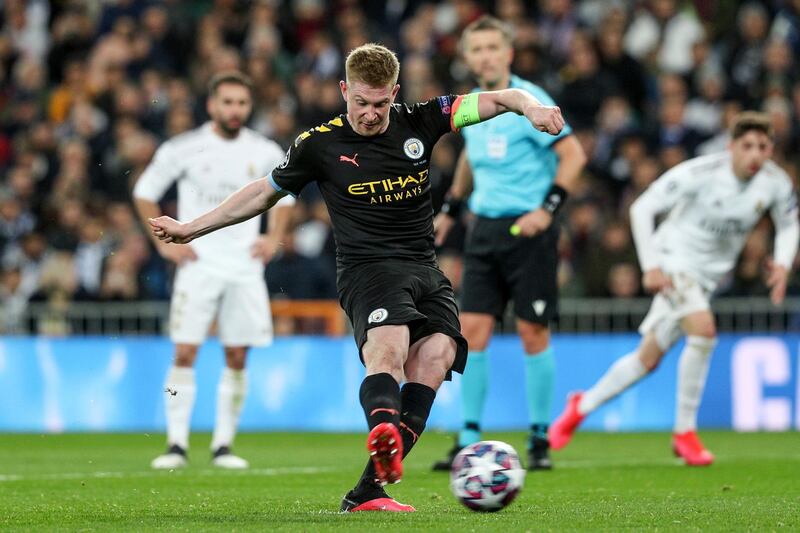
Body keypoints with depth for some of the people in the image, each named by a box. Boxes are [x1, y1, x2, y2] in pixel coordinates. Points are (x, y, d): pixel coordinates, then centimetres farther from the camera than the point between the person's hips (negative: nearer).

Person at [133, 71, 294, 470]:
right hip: (198, 264, -3)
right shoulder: (183, 149, -3)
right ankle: (176, 444, -6)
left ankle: (223, 445, 10)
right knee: (185, 353, -10)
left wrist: (273, 239, 10)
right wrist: (164, 242, 1)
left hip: (245, 268, 3)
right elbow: (144, 193, 8)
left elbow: (285, 193, 24)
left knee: (237, 358, 2)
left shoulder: (266, 153, 5)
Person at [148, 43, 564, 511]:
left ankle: (369, 490, -26)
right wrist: (191, 229, 20)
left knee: (437, 351, -24)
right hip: (368, 267, -3)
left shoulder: (419, 123, 8)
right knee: (388, 343, -34)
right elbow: (265, 192, 18)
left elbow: (494, 100, 6)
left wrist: (529, 106, -18)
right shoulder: (320, 145, 4)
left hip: (426, 271, 3)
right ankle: (385, 433, -67)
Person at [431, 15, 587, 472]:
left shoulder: (529, 101, -10)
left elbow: (574, 155, -13)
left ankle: (540, 440, 9)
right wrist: (451, 209, 28)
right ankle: (469, 441, 3)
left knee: (533, 332, -2)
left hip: (528, 229, -6)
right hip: (485, 227, 6)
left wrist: (548, 208, -20)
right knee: (473, 329, -2)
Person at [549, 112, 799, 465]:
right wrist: (650, 266, -20)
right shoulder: (699, 172, -23)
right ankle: (684, 432, -14)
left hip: (708, 275, 6)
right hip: (674, 260, -6)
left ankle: (583, 406, 30)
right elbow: (642, 208, -16)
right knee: (703, 329, -29)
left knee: (648, 359, 8)